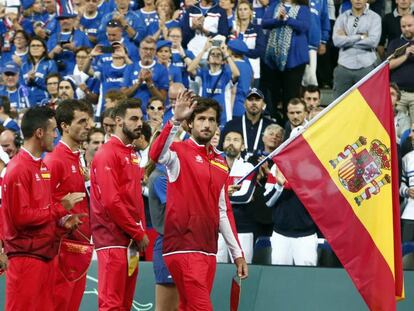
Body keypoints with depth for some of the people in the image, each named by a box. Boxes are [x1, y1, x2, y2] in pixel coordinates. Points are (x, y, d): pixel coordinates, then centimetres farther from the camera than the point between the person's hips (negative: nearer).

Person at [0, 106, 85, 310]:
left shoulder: (42, 166, 15)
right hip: (26, 256, -9)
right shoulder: (19, 169, -13)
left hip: (44, 254, 9)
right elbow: (21, 217, -19)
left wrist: (62, 220, 2)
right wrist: (60, 208, -14)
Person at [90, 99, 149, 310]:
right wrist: (138, 233, -13)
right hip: (114, 240, -9)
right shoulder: (108, 154, -10)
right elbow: (111, 201, -17)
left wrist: (141, 233, 6)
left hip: (131, 241, 9)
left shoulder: (131, 154, 18)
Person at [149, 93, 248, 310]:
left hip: (208, 249, 7)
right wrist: (175, 120, -38)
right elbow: (156, 154, -27)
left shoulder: (220, 163, 16)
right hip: (184, 248, -7)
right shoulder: (180, 152, -2)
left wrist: (237, 253, 17)